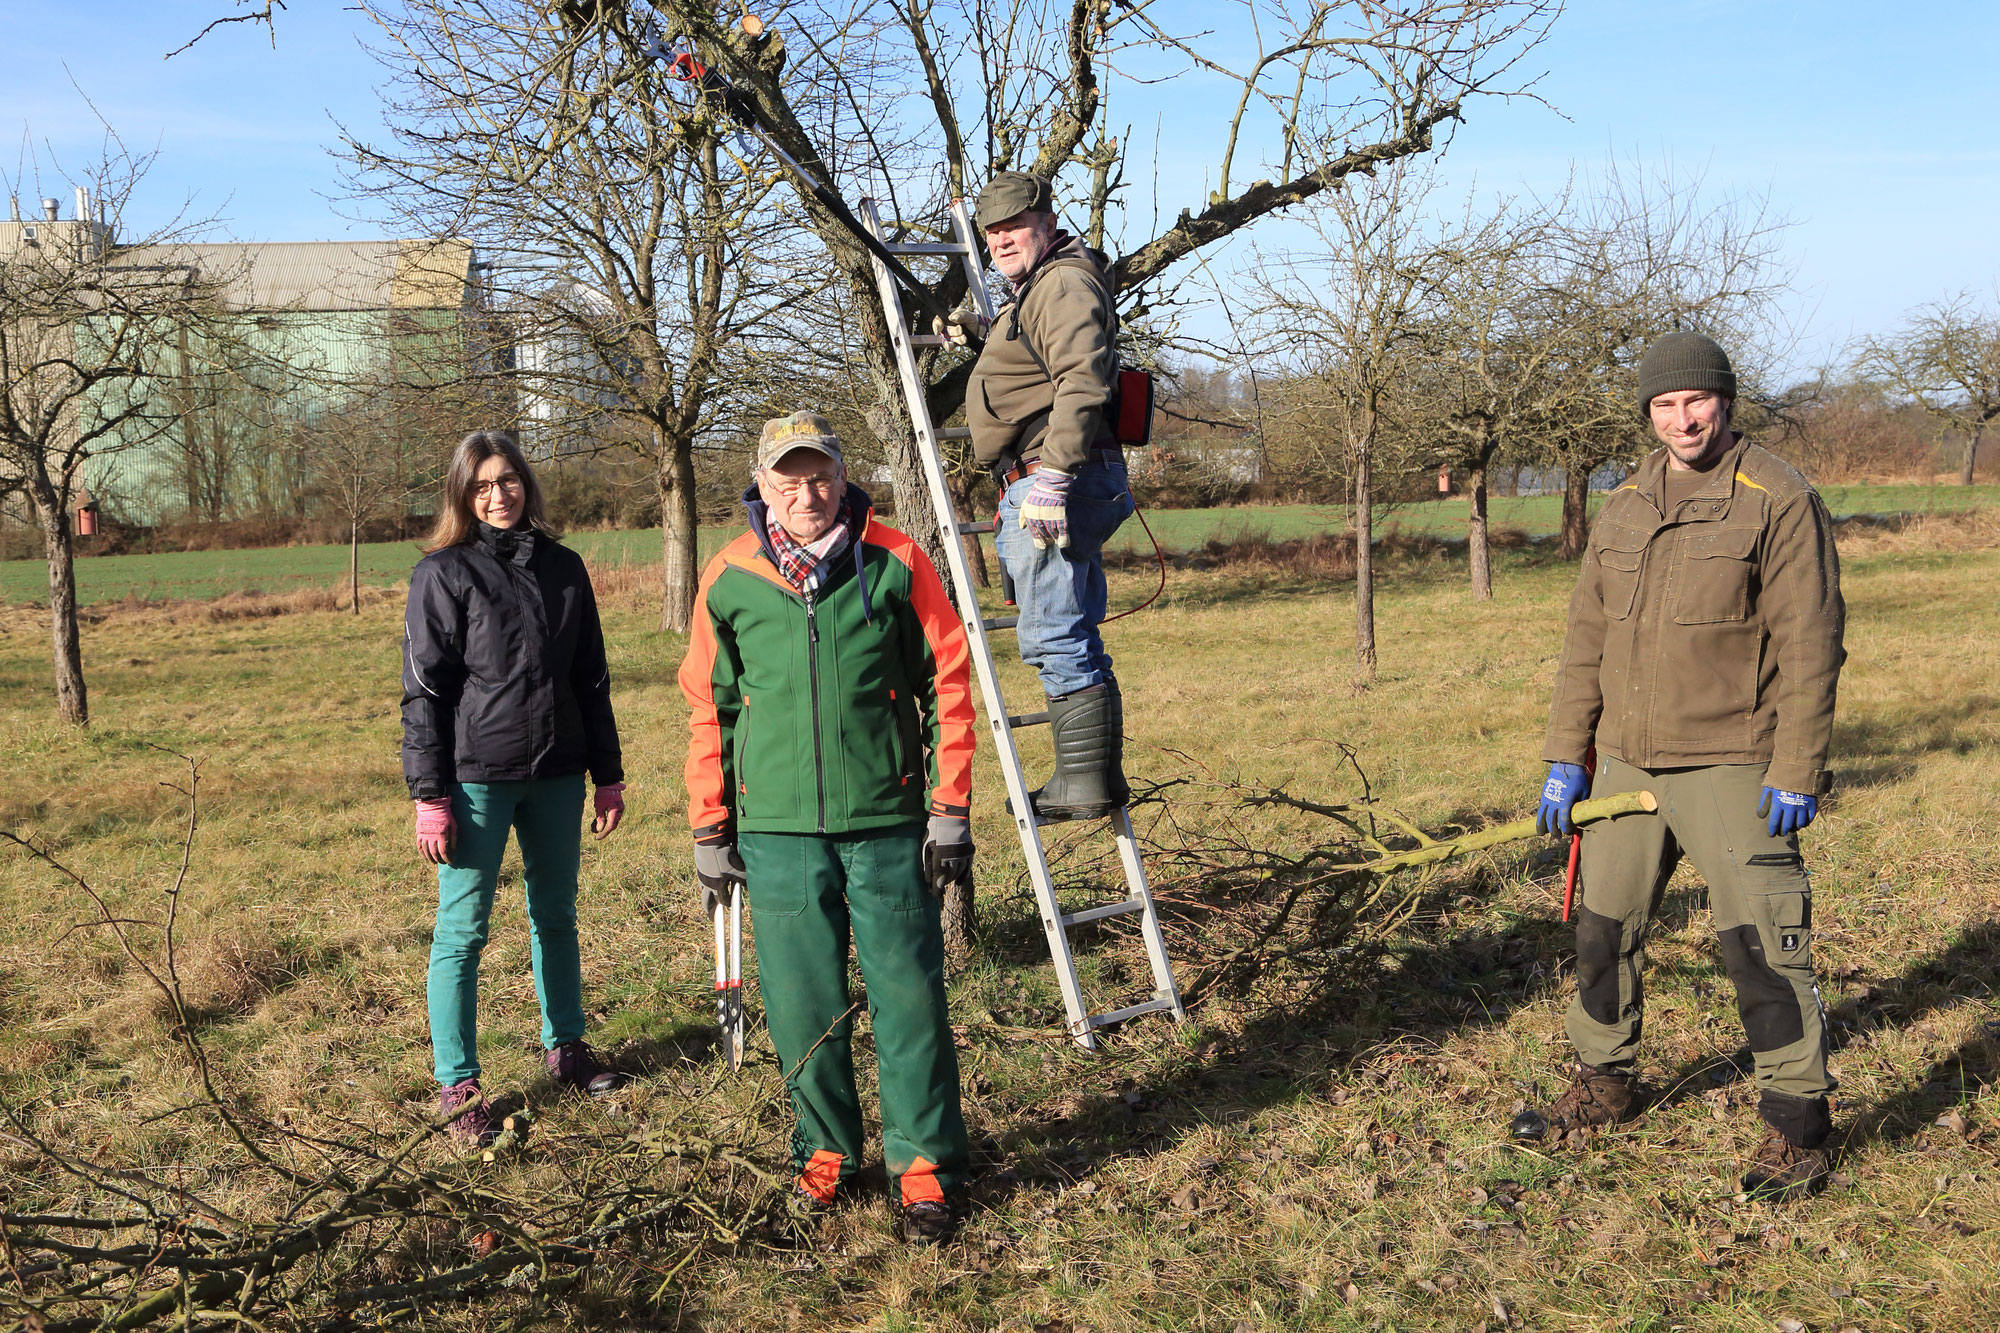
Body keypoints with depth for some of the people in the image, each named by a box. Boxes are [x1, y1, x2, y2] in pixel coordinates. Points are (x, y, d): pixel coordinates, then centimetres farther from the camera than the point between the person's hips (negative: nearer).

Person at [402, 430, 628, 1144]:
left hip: (556, 775, 5)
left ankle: (566, 1047, 32)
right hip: (477, 777, -4)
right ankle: (457, 1086, 9)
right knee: (463, 930, -1)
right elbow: (425, 691, -6)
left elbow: (590, 677, 13)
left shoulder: (563, 567, 9)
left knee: (555, 915, 16)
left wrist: (608, 776, 11)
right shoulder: (443, 573, -4)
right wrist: (430, 796, -11)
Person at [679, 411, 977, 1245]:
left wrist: (951, 807, -2)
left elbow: (948, 682, 2)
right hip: (779, 830, 2)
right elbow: (708, 709, 9)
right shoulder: (729, 581, 2)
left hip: (889, 824, -1)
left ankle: (924, 1164, 18)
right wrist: (709, 832, 8)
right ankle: (826, 1152, 28)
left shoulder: (895, 564, -2)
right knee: (804, 1006, 9)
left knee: (909, 998, 2)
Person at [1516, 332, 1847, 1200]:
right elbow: (1586, 638, 13)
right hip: (1627, 762, 6)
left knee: (1759, 943, -4)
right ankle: (1605, 1084, 31)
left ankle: (1798, 1122, 11)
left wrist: (1797, 769, -14)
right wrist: (1565, 756, 9)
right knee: (1604, 929, 14)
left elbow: (1810, 644, -10)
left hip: (1732, 768, -6)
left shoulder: (1778, 499, -7)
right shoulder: (1625, 507, 11)